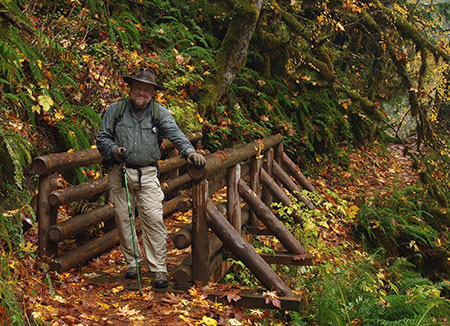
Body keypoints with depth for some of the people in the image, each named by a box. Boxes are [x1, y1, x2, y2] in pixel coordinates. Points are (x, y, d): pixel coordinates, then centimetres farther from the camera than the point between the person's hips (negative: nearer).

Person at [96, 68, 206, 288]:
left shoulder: (160, 113, 6)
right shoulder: (115, 110, 6)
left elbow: (175, 134, -7)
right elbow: (102, 137, 8)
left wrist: (189, 151, -24)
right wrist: (114, 150, -12)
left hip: (147, 174, -1)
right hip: (120, 172, 1)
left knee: (154, 218, -10)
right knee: (123, 218, 5)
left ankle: (158, 269, -5)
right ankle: (132, 262, 21)